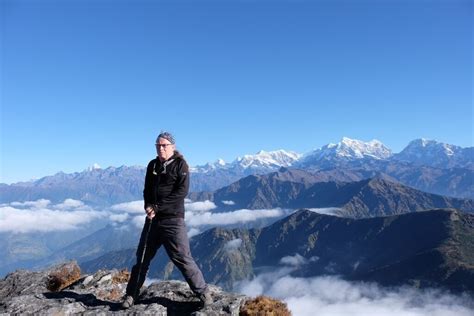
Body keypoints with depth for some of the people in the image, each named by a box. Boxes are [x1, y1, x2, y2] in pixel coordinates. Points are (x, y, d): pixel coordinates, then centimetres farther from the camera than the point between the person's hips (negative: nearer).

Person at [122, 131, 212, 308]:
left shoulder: (180, 164, -6)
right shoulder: (152, 165, 11)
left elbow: (182, 191, -15)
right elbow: (147, 190, 13)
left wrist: (158, 207, -17)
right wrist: (148, 207, -8)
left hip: (173, 219, -5)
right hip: (153, 219, 6)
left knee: (182, 257, -6)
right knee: (142, 257, 13)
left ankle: (203, 292, 8)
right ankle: (131, 294, 29)